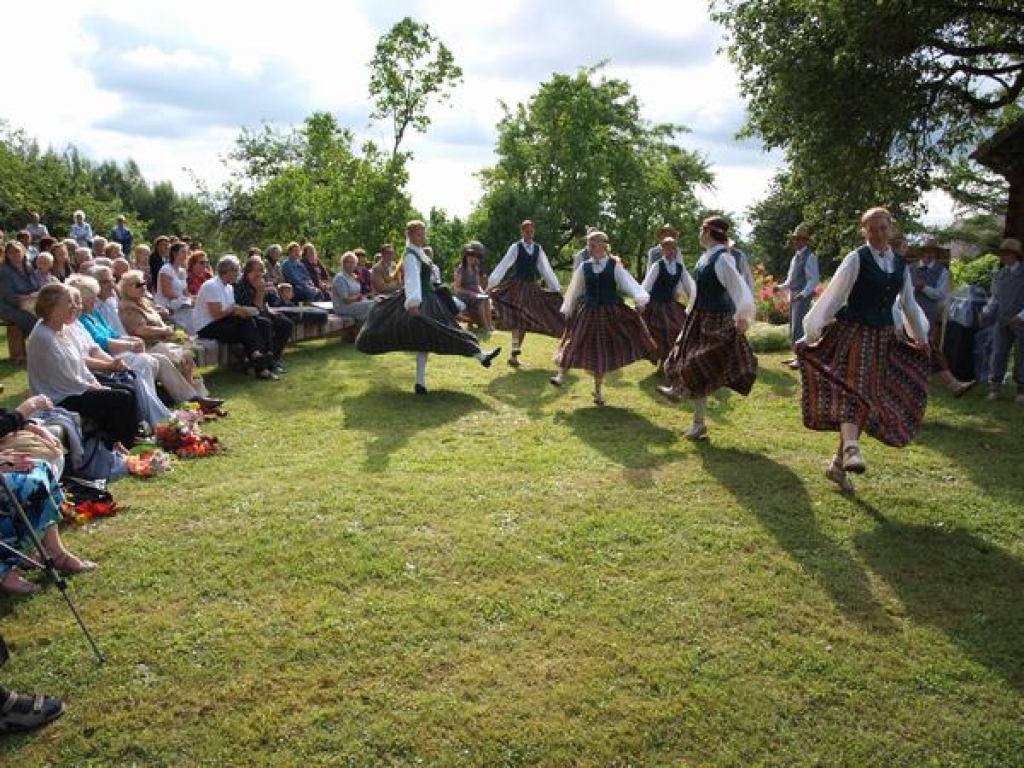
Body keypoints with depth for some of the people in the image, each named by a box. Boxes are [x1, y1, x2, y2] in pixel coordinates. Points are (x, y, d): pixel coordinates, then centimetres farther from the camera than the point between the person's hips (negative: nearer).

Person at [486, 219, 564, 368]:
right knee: (518, 321, -12)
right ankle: (514, 354, -11)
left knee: (525, 322, 5)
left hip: (532, 288, 4)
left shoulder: (538, 248, 8)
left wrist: (556, 288, 8)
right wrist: (491, 284, -14)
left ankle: (515, 355, 12)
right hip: (517, 286, -4)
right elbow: (503, 266, -7)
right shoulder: (516, 247, -3)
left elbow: (546, 269, 10)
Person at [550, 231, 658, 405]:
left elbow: (628, 283, -17)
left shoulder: (615, 265, -6)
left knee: (604, 351, 7)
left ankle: (597, 390, 21)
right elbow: (575, 290, 11)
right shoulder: (584, 266, 1)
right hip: (587, 312, 1)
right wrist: (567, 309, 15)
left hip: (610, 313, 0)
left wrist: (640, 299, -33)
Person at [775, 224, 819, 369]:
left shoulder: (809, 257, -12)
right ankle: (797, 355, 23)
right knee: (793, 328, 14)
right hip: (793, 297, 9)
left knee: (798, 328, -10)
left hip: (803, 297, -9)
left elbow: (813, 280, -19)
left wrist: (803, 294, -31)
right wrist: (781, 287, 9)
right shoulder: (796, 257, 15)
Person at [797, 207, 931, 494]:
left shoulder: (900, 264, 10)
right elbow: (833, 297, -10)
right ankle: (851, 449, -36)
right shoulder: (856, 259, -6)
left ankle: (838, 465, 12)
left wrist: (921, 338, 29)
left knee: (870, 398, 5)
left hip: (884, 339, 6)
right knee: (852, 389, -21)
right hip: (854, 334, -6)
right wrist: (810, 334, -13)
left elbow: (908, 304, 22)